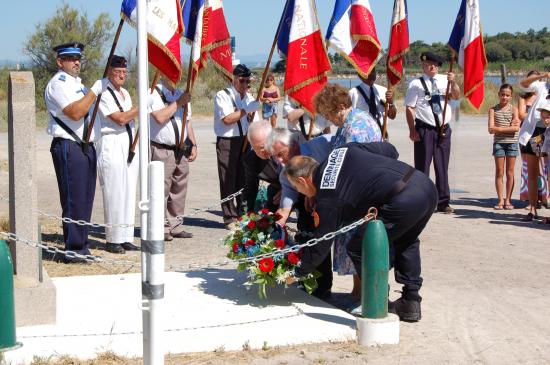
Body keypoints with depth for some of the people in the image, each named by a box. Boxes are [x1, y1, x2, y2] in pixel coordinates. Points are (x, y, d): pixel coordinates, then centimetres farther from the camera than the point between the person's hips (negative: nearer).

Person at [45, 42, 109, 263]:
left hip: (85, 146, 9)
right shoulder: (58, 84, -9)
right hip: (69, 147, -9)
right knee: (74, 201, -8)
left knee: (85, 200, 11)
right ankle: (73, 250, -2)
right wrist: (95, 90, -17)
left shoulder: (76, 83, 22)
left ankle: (81, 247, 18)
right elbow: (75, 112, -21)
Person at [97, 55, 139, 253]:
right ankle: (113, 239, 0)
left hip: (130, 145, 8)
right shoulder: (104, 94, -9)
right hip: (112, 146, -8)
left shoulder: (125, 93, 18)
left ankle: (126, 237, 13)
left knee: (129, 192, 7)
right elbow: (120, 118, -16)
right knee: (114, 194, -6)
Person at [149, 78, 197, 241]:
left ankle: (175, 226, 17)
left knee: (179, 190, 9)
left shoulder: (181, 94, 17)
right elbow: (160, 117, -21)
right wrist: (178, 103, -16)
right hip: (161, 151, -7)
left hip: (181, 151, 7)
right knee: (161, 189, -7)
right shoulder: (154, 94, -7)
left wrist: (193, 144, 16)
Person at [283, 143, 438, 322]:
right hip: (427, 185, 9)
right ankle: (411, 303, 33)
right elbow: (389, 149, 23)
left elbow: (320, 246, 9)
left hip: (404, 202, -8)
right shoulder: (341, 151, 19)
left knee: (360, 248, 9)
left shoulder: (327, 199, 1)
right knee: (405, 242, 32)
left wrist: (296, 273, 23)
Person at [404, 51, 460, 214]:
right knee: (422, 167, 0)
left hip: (443, 129, 4)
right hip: (424, 130, -4)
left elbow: (456, 96, -2)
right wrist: (412, 130, -13)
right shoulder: (416, 83, -1)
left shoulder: (445, 80, 10)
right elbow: (410, 108, -4)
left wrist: (453, 83, -22)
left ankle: (443, 202, 16)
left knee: (442, 167, 9)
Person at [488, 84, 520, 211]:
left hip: (512, 143, 0)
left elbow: (516, 128, -9)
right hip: (498, 142, 0)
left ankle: (508, 200, 10)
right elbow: (491, 129, -7)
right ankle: (500, 200, 5)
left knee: (510, 172, 3)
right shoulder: (493, 110, 3)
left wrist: (499, 128, -9)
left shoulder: (514, 109, 2)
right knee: (499, 172, 1)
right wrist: (509, 127, -9)